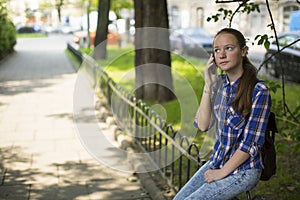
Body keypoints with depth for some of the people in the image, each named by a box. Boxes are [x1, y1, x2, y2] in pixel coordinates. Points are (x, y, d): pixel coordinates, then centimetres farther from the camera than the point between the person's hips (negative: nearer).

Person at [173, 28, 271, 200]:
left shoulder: (259, 90, -18)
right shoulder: (219, 83, 2)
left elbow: (251, 142, -17)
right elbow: (202, 125, -5)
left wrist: (222, 172, -12)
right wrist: (209, 86, -11)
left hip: (242, 170, -6)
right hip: (217, 161, 6)